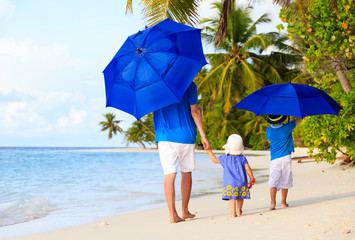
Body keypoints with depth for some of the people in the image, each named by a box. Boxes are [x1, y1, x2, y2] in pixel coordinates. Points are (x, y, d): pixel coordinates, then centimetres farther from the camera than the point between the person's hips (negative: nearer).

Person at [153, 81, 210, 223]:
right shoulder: (189, 85, -1)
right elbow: (195, 111, -5)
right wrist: (203, 135, -2)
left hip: (165, 137, 1)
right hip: (186, 136, 0)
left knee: (169, 175, -1)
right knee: (186, 173, 14)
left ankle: (173, 214, -7)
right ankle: (185, 211, 20)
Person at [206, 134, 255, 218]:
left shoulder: (225, 158, 3)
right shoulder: (242, 158, 4)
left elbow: (214, 160, 14)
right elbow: (247, 168, -3)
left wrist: (209, 151, 25)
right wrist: (252, 178, 7)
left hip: (230, 183, -2)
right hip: (241, 182, 2)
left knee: (232, 198, -5)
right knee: (240, 197, 18)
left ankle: (233, 213, -14)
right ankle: (239, 211, 30)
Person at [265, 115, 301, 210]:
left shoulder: (269, 130, -3)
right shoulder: (286, 128, -11)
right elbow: (298, 119, 3)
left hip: (274, 159, 1)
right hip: (286, 158, -1)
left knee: (273, 181, -1)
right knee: (285, 181, 9)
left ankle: (273, 202, -16)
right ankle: (283, 202, 15)